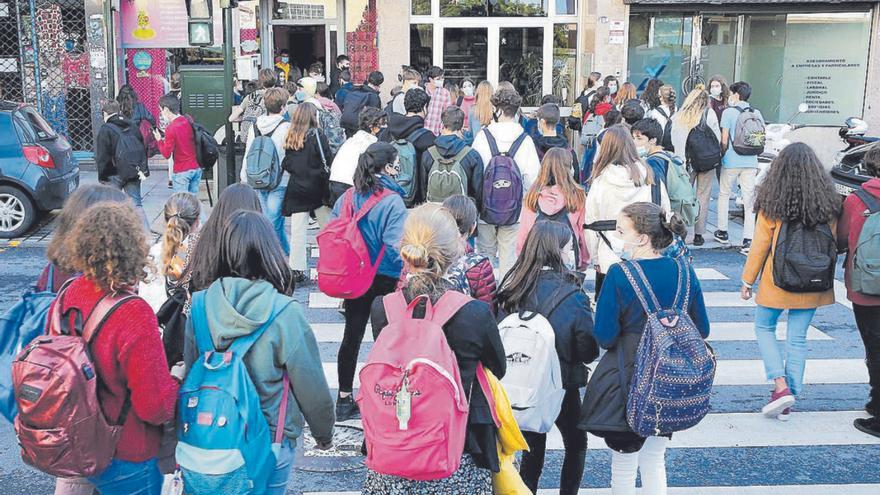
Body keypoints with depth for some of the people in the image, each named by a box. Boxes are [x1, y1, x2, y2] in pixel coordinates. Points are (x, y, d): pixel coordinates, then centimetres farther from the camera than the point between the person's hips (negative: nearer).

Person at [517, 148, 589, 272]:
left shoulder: (533, 195, -3)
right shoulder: (576, 195, -8)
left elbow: (523, 231, 2)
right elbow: (582, 230, 0)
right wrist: (585, 260, 12)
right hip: (569, 262, -2)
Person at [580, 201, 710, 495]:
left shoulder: (619, 274, -19)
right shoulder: (684, 271, -4)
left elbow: (604, 338, -17)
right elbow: (702, 331, 4)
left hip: (627, 385, -5)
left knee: (623, 465, 13)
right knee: (655, 460, 21)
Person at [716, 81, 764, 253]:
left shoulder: (729, 112, -6)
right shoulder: (757, 113, 7)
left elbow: (724, 140, -7)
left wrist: (722, 155, 9)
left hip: (731, 161, -3)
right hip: (751, 162, 3)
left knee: (724, 195, 16)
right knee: (749, 200, 3)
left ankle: (722, 232, 22)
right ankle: (748, 240, -2)